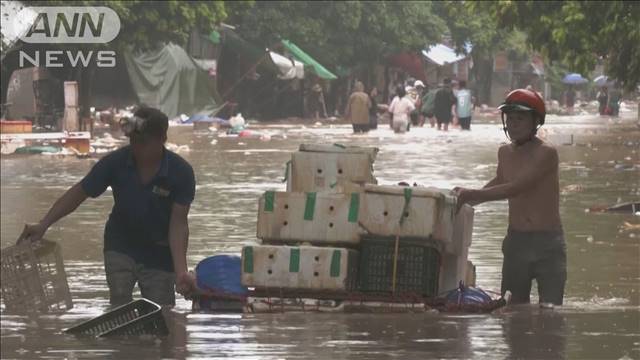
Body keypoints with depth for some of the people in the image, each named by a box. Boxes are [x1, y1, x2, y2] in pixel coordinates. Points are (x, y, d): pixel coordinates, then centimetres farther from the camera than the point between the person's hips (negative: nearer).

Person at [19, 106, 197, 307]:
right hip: (121, 246, 1)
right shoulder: (116, 162, -17)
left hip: (159, 254, -1)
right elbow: (79, 193, -8)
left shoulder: (181, 172, -21)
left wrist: (180, 271, -34)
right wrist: (43, 225, -17)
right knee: (120, 305, -16)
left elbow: (178, 223, -22)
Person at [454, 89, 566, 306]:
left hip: (548, 242, -6)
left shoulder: (546, 153, -13)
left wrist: (471, 195, -25)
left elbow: (515, 188, -23)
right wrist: (465, 198, 14)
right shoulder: (505, 153, 9)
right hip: (515, 241, 6)